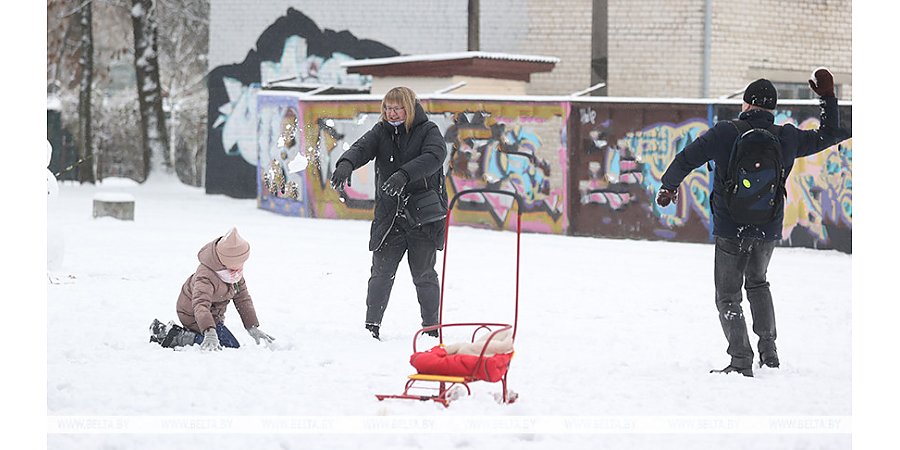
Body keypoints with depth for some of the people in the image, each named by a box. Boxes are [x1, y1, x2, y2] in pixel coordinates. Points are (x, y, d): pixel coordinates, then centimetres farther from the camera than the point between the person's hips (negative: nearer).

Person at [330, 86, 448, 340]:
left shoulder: (428, 131, -3)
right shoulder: (381, 132, 7)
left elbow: (433, 157, -22)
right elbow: (362, 147, -12)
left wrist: (403, 175, -39)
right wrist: (346, 164, -36)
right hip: (389, 217, 2)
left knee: (424, 275, 7)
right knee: (381, 273, -1)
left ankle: (431, 328, 19)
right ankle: (371, 327, 6)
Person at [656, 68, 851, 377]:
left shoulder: (726, 133, -9)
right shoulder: (787, 138, 0)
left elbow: (686, 159, -10)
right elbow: (828, 136, 15)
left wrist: (669, 186, 8)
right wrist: (828, 98, 26)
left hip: (731, 230, -4)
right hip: (769, 230, 4)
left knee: (728, 296, 6)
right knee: (757, 283, 28)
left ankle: (741, 362, -5)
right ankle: (769, 350, 23)